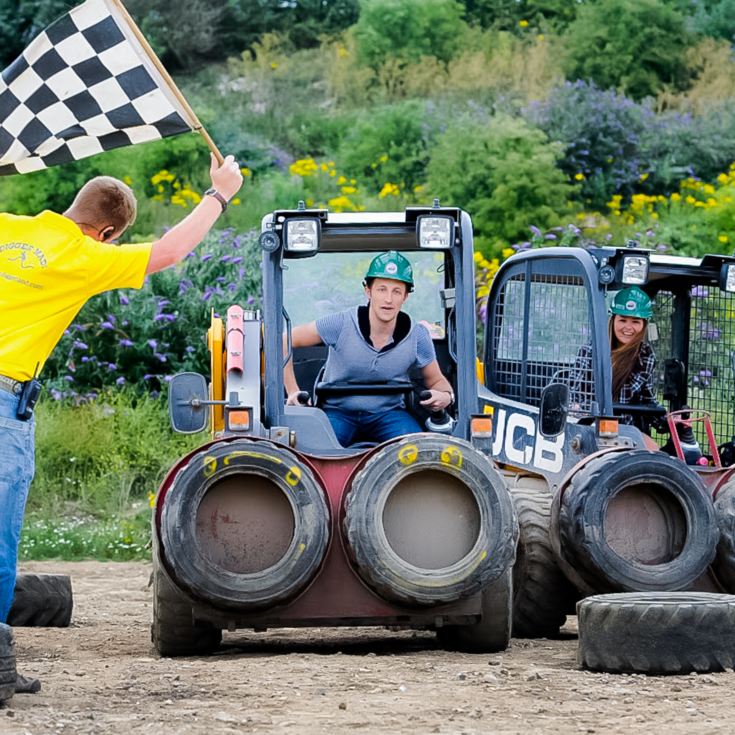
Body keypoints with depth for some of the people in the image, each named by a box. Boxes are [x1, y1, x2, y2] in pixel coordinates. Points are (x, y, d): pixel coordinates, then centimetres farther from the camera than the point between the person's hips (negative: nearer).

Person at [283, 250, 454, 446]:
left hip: (388, 413, 2)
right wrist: (292, 392, -11)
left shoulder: (417, 337, -9)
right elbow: (286, 341, -7)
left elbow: (436, 380, 8)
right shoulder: (341, 325, -17)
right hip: (338, 411, -2)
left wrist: (446, 396, -17)